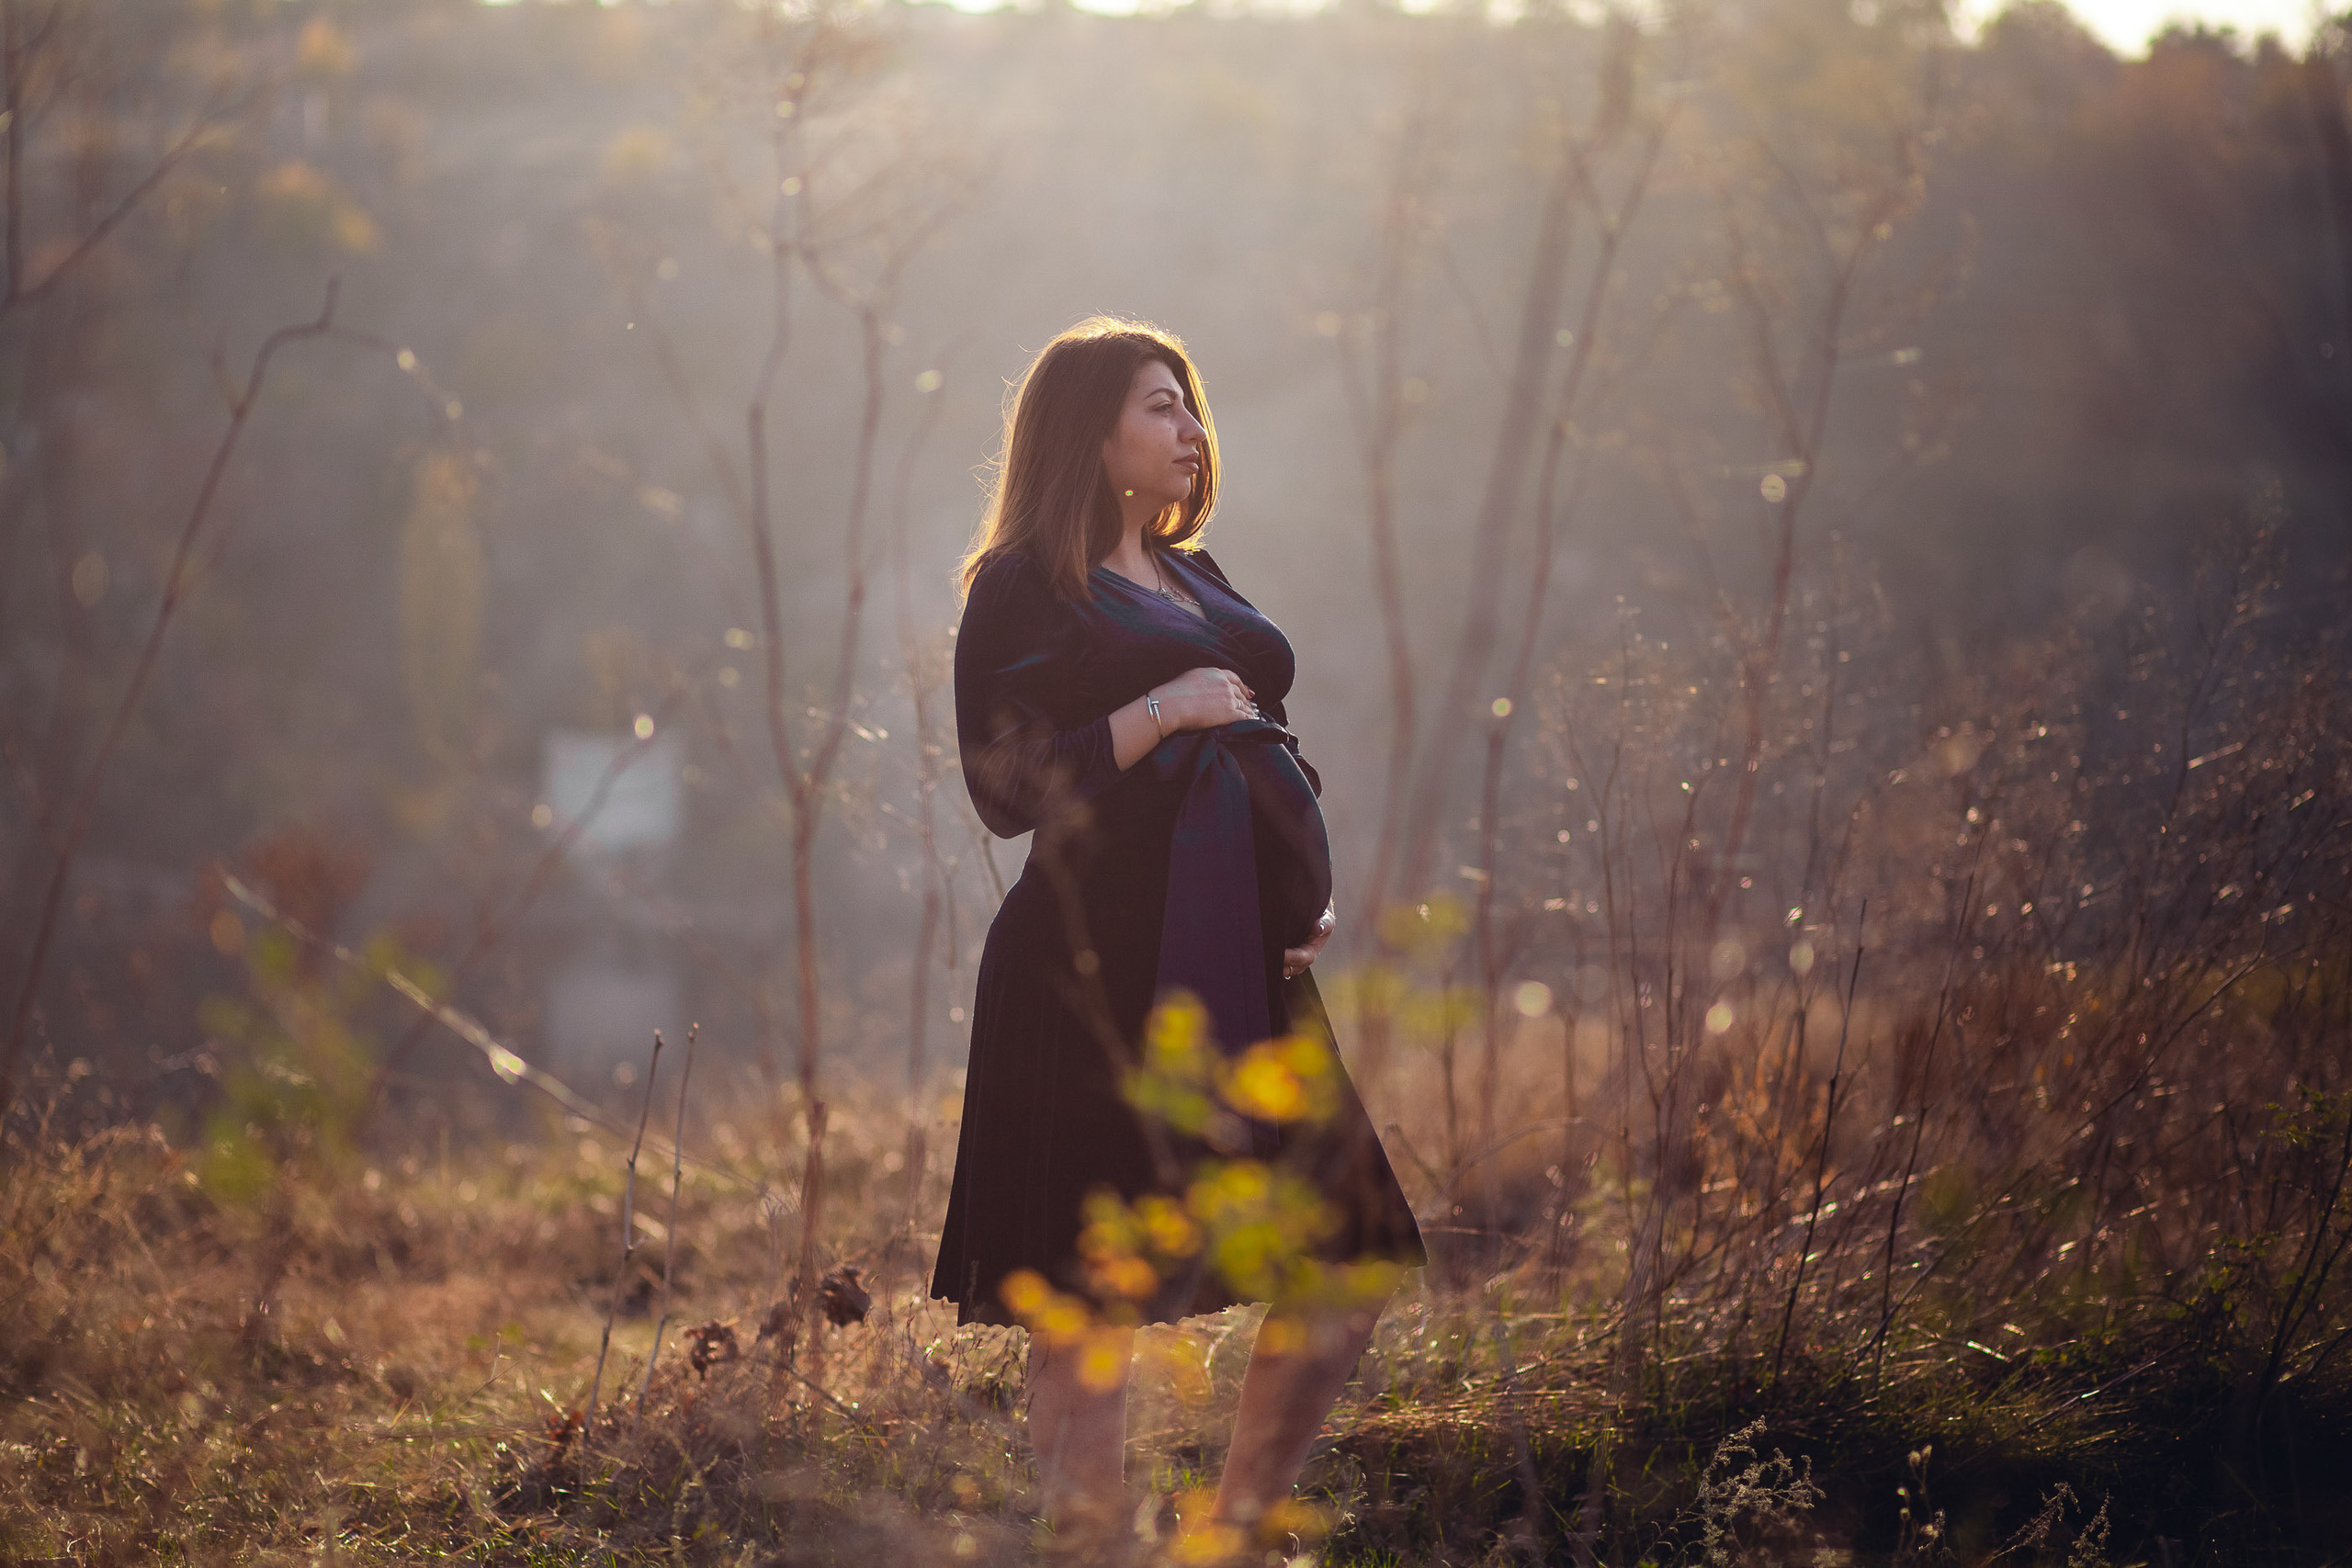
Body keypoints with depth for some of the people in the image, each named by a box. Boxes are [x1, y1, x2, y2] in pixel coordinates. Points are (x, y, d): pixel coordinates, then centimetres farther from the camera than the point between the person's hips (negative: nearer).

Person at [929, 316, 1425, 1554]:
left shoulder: (1197, 579, 19)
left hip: (1243, 964, 8)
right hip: (1102, 974, -8)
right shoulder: (1024, 589, -3)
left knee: (1352, 1265, 6)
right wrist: (1163, 713, -14)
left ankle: (1238, 1524, 19)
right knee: (1093, 1294, -5)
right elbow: (1008, 791, -11)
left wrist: (1308, 891, 12)